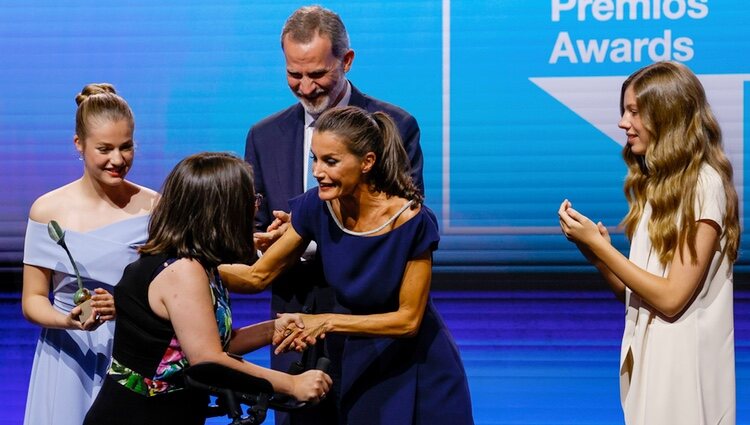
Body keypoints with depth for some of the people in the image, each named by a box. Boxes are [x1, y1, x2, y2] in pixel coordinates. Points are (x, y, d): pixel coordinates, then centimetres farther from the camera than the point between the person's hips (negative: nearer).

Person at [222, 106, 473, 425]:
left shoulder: (412, 221, -24)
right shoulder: (316, 207, -12)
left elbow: (408, 319, -18)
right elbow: (258, 276, -3)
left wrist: (328, 322, -24)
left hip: (419, 371, -4)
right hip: (362, 365, 4)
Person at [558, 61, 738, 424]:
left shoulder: (703, 184, -13)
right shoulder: (657, 184, 13)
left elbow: (672, 299, -18)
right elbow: (635, 291, 10)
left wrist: (598, 244, -15)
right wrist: (596, 253, -7)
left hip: (680, 364, -8)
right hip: (647, 355, 8)